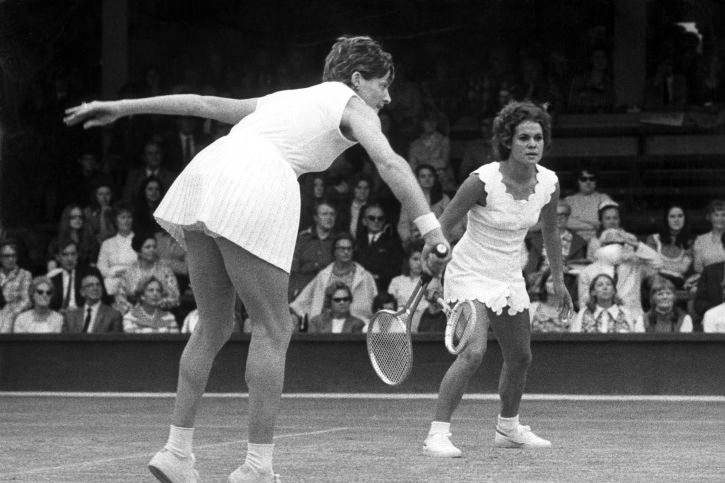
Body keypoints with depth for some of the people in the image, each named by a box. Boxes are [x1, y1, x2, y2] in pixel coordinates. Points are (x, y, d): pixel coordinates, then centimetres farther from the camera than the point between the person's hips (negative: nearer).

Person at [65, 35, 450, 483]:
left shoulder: (286, 99, 34)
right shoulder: (353, 106, 15)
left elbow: (202, 103, 32)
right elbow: (390, 163, -3)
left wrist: (121, 107, 33)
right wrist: (431, 227, -11)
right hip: (255, 190, -7)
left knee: (214, 327, 18)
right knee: (273, 330, 1)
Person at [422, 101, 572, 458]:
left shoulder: (549, 183, -6)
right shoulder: (483, 181, -23)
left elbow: (549, 232, 12)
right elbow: (442, 226, -16)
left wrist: (559, 281, 17)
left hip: (509, 278, 6)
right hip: (470, 275, -6)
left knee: (520, 357, 14)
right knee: (473, 351, -25)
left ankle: (508, 428, 38)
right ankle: (438, 433, -20)